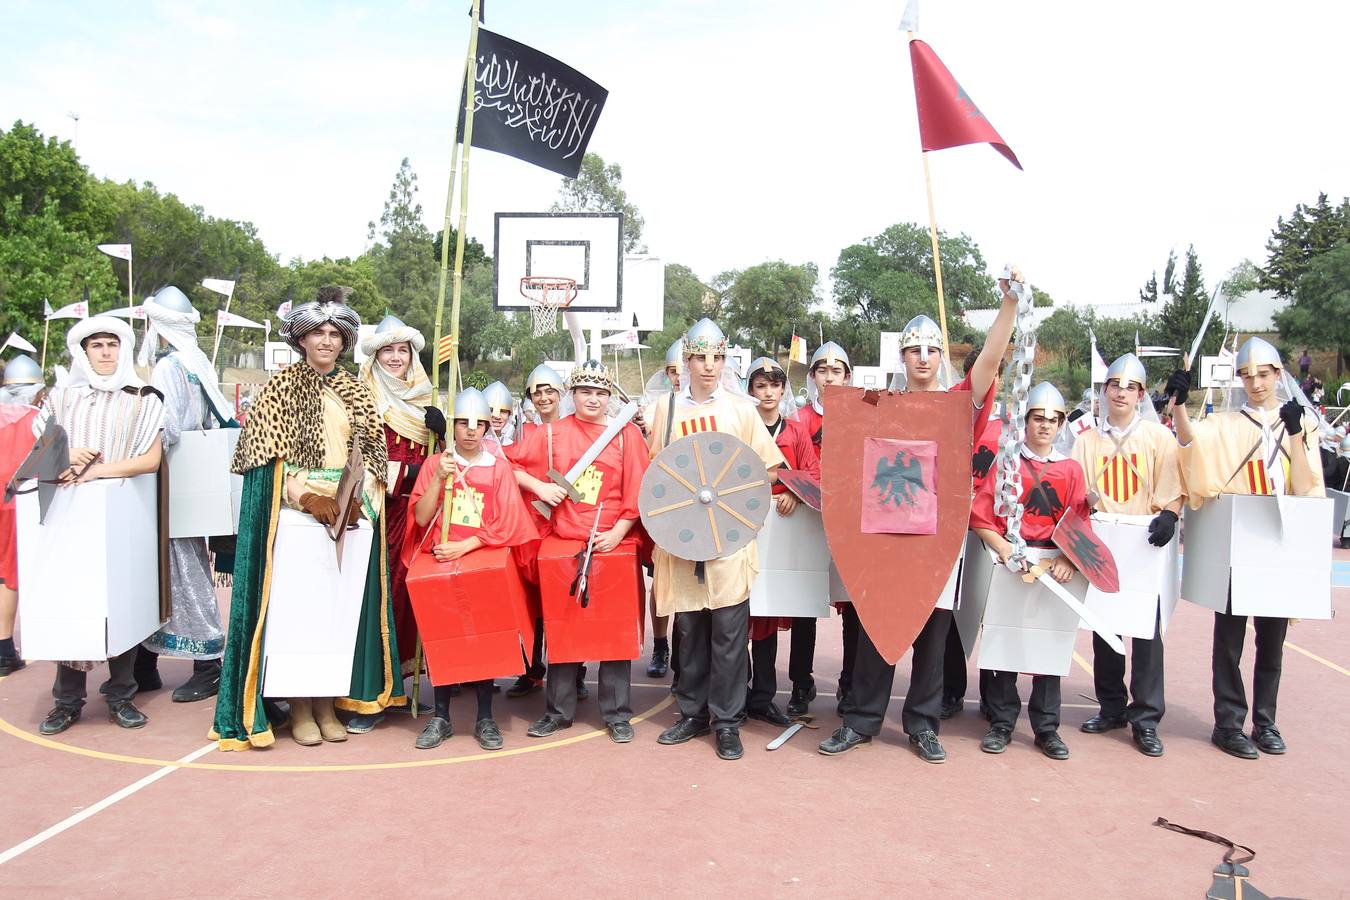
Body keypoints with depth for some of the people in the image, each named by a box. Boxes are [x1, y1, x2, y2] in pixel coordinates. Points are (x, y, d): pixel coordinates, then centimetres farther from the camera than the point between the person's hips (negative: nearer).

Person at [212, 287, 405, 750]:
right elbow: (268, 452, -3)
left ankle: (327, 701, 11)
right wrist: (306, 495, -16)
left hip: (350, 510, 3)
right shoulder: (281, 385, 4)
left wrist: (356, 496, -7)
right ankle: (299, 707, 3)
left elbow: (371, 451, 11)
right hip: (294, 509, -3)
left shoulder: (355, 392, 14)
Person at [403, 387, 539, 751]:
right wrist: (440, 479, -11)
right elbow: (421, 518, 1)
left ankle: (485, 718, 1)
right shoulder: (435, 463, 10)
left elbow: (505, 526, 0)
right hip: (440, 560, 1)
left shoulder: (499, 467, 7)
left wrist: (464, 547, -11)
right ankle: (441, 717, 3)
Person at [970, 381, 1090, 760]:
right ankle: (1001, 723, 14)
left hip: (1055, 566, 2)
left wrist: (1069, 560, -13)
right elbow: (980, 516, -4)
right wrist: (1005, 550, -16)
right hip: (1008, 562, -2)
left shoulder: (1072, 469, 8)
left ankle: (1047, 728, 18)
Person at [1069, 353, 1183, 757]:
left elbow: (1172, 488, -3)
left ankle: (1145, 717, 5)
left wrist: (1168, 514, -21)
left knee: (1147, 629, -4)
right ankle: (1112, 708, 21)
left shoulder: (1159, 436, 3)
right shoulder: (1087, 440, 11)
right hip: (1100, 546, 3)